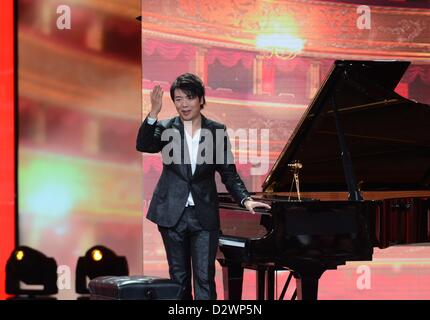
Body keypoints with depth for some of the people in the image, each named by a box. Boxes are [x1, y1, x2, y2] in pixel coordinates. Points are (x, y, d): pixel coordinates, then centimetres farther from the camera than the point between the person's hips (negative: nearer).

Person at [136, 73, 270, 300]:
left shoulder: (217, 131, 3)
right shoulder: (166, 128, 1)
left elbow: (229, 173, 5)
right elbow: (142, 145, -19)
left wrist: (245, 200, -9)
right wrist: (153, 113, -30)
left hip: (204, 216, 0)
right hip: (172, 213, 1)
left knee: (205, 278, -5)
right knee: (179, 277, 10)